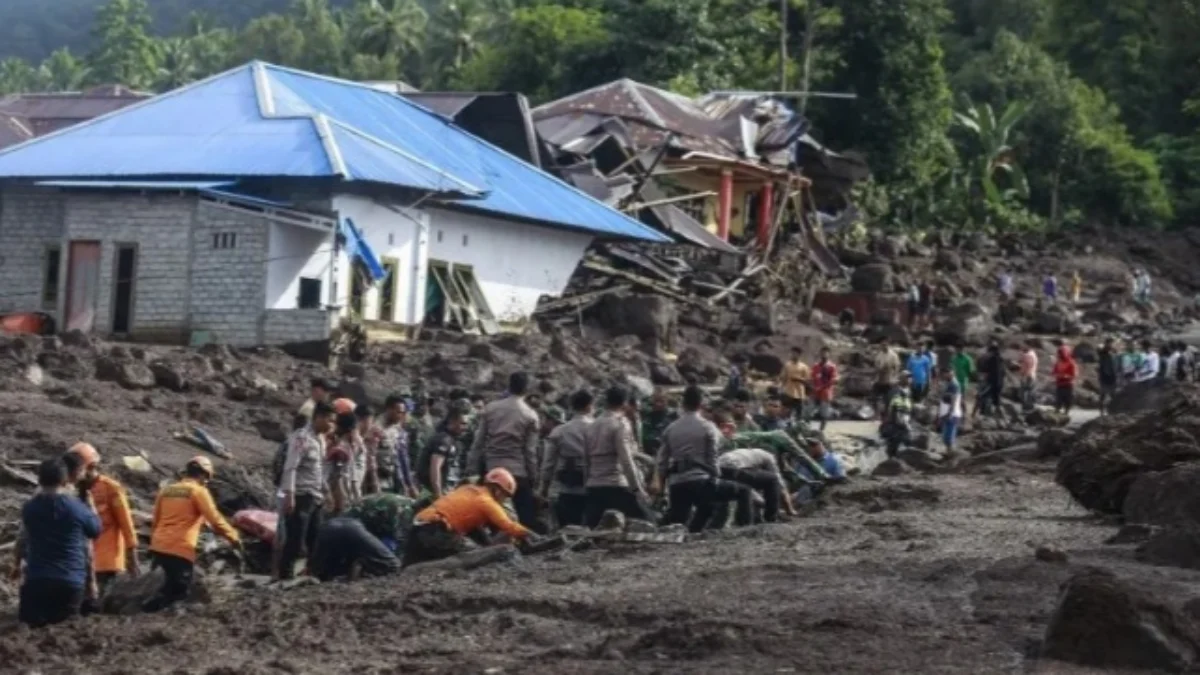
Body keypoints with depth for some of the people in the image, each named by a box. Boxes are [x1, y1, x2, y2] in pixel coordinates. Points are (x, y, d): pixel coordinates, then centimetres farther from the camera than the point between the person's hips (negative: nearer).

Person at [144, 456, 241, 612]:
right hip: (180, 549, -7)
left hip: (159, 546, 7)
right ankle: (149, 609, -19)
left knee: (173, 583, 22)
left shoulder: (166, 490, 17)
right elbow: (215, 519, -7)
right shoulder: (198, 491, -2)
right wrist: (234, 537, 3)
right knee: (179, 588, -3)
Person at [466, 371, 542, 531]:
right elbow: (530, 451, -6)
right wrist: (533, 476, 0)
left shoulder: (490, 409, 4)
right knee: (527, 519, 2)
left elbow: (478, 442, 3)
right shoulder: (530, 415, -4)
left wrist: (472, 470, 7)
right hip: (518, 472, -3)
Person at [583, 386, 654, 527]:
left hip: (594, 487, 7)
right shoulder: (621, 424, -6)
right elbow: (626, 460, -14)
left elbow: (586, 461, 14)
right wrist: (638, 489, -12)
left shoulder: (592, 427, 13)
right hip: (616, 486, -7)